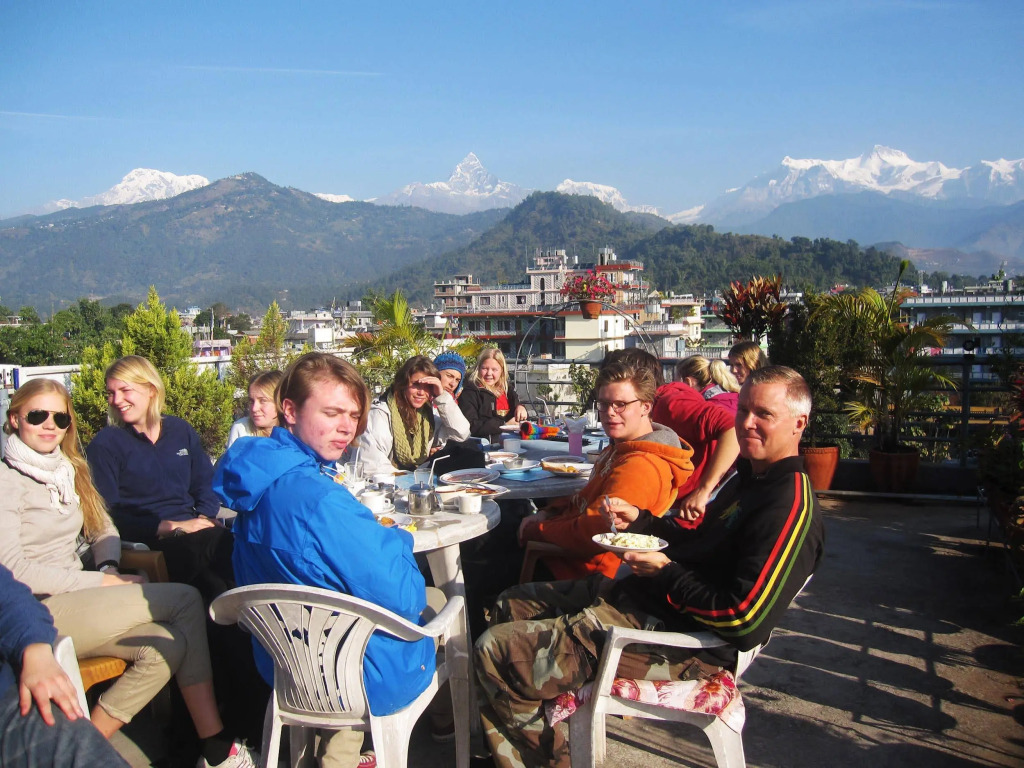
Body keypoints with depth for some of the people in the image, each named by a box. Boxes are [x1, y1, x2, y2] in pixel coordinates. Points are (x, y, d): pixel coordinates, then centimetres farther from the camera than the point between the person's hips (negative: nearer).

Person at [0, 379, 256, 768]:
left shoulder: (68, 470, 18)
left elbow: (103, 529, 21)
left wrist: (109, 568, -2)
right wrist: (101, 583, -14)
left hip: (74, 600, 7)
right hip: (37, 613, -7)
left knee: (167, 647, -20)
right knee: (186, 599, -18)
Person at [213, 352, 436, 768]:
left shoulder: (262, 479, -5)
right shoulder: (322, 500, -33)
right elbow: (404, 600, -26)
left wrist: (380, 538, 0)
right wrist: (399, 541, -8)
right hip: (370, 682, -7)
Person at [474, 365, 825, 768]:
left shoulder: (789, 507, -20)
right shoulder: (751, 476, 12)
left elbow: (745, 622, -27)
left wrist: (666, 573, -16)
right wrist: (639, 520, 6)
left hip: (676, 638, -11)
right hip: (641, 594, 11)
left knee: (496, 651, -16)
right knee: (511, 605, 19)